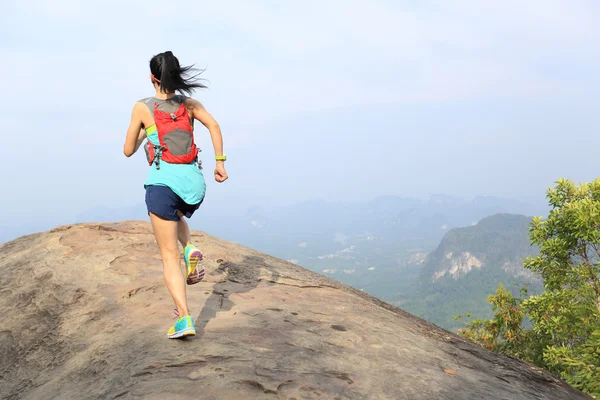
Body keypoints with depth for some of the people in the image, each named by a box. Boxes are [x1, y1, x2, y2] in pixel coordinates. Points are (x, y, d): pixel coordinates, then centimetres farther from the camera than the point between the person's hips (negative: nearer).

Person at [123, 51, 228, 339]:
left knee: (169, 255, 2)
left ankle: (185, 318, -9)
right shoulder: (189, 103, 10)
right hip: (193, 180, 3)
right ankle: (189, 249, 9)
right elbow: (213, 125, -7)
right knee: (176, 215, 38)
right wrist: (220, 161, -6)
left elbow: (128, 150, 8)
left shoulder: (142, 108, 3)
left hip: (163, 180, -3)